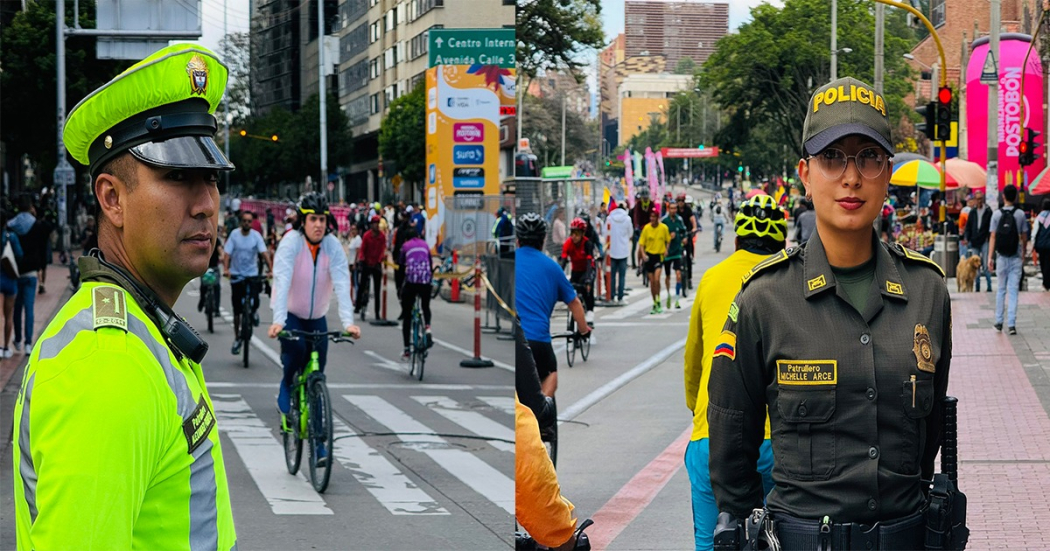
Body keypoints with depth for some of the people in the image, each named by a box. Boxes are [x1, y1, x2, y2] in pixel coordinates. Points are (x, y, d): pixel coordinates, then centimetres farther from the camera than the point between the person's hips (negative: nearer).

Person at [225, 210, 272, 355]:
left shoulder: (256, 236, -6)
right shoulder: (234, 235, -6)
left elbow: (264, 254, -14)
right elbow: (227, 254, -11)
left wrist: (271, 270, -26)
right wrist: (226, 269, -28)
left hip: (252, 275, 0)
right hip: (237, 275, 0)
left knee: (254, 302, -17)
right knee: (237, 309, 5)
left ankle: (253, 313, 22)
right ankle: (237, 338, 18)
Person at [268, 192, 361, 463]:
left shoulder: (333, 246, -13)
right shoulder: (291, 242, -20)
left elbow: (342, 285, -22)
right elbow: (282, 281, -31)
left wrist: (347, 322, -36)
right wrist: (278, 321, -43)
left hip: (317, 318, 3)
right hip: (290, 314, -3)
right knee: (295, 351, -31)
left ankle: (318, 442, 8)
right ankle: (286, 396, -2)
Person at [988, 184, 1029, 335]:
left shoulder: (996, 214, -3)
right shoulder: (1020, 214, -4)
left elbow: (993, 237, -5)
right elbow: (1024, 237, 2)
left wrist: (990, 257, -4)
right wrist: (1023, 255, 16)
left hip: (1001, 257, 1)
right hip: (1016, 257, -1)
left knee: (1001, 290, 14)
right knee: (1013, 291, 0)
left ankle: (999, 322, 17)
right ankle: (1011, 324, -6)